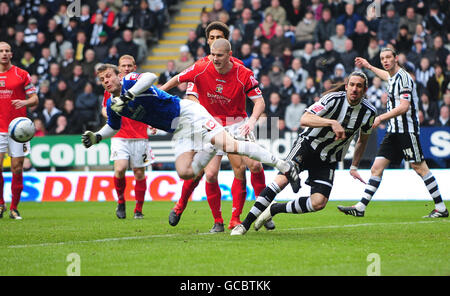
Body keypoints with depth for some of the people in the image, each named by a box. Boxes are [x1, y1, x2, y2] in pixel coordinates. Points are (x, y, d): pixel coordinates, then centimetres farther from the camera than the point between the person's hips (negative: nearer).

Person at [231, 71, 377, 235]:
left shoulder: (369, 111, -5)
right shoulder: (334, 99, -17)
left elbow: (363, 140, 15)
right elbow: (304, 119, -30)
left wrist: (354, 167, 13)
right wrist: (332, 122, -41)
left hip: (328, 160, 4)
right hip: (308, 145, -4)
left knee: (319, 203, -16)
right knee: (283, 179, -25)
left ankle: (275, 209, 6)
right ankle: (245, 224, -18)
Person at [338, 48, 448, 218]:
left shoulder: (403, 77, -12)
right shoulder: (393, 77, 16)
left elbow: (404, 107, -21)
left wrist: (381, 118, -21)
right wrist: (369, 67, 50)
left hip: (407, 130, -9)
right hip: (393, 131, 9)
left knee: (420, 168, -7)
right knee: (376, 168, 1)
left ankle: (440, 208, 0)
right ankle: (360, 207, -1)